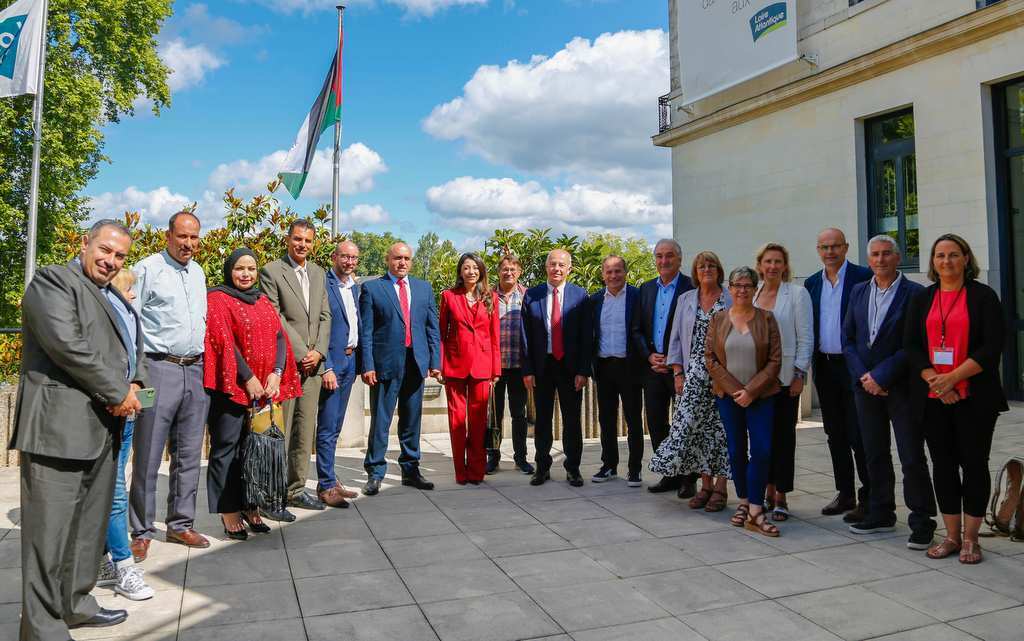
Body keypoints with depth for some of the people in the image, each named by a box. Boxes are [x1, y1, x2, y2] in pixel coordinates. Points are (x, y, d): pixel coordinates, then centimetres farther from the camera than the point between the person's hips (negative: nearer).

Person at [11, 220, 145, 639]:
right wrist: (117, 393, -13)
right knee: (51, 529, -3)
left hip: (104, 427, 9)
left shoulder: (115, 298, 22)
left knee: (90, 523, 16)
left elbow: (134, 349, 22)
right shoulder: (53, 280, -5)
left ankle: (75, 604, 29)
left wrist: (133, 385, 1)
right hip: (59, 425, -9)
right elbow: (67, 344, -17)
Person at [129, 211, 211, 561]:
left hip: (195, 371, 6)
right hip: (159, 369, -6)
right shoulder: (148, 269, -4)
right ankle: (142, 531, 11)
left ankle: (180, 524, 21)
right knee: (148, 455, -1)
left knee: (189, 454, 10)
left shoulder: (198, 273, 15)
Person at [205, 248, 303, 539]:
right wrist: (248, 378, -16)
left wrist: (276, 373, -8)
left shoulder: (263, 301, 16)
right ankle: (229, 514, 6)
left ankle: (250, 506, 18)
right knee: (227, 447, 0)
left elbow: (279, 338, 8)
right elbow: (224, 341, -11)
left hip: (264, 386, 6)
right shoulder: (218, 300, -2)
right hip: (231, 385, -6)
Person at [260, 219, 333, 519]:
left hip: (313, 363, 6)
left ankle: (296, 489, 20)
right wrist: (300, 353, -10)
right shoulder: (271, 271, -4)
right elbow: (274, 319, -9)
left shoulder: (318, 273, 15)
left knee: (305, 430, 10)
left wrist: (318, 351, -1)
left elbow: (325, 316, 13)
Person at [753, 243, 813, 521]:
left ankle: (781, 497, 10)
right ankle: (768, 490, 21)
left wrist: (800, 375, -10)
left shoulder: (797, 294, -3)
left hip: (784, 377, -4)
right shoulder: (751, 294, 8)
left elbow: (805, 338, -5)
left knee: (783, 435, 2)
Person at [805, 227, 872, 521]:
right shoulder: (812, 283, 11)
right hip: (824, 367, 6)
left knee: (859, 435, -3)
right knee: (835, 434, 12)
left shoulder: (863, 276, -6)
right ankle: (845, 494, 23)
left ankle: (867, 497, 8)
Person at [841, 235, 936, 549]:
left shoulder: (915, 294, -8)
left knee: (912, 458, -1)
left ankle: (922, 523, 12)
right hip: (865, 384, 5)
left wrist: (881, 376, -15)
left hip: (901, 386, -5)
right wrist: (863, 376, -5)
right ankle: (881, 514, 27)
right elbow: (848, 338, 8)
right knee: (875, 455, 14)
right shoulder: (858, 292, 9)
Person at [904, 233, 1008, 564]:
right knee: (943, 464, 7)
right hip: (933, 398, 3)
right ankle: (952, 535, 18)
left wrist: (952, 377, -15)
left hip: (974, 397, -3)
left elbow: (992, 347, -8)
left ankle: (970, 538, 13)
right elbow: (911, 345, 4)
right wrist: (935, 381, -10)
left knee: (974, 463, 2)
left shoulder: (983, 296, 1)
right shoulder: (921, 299, 11)